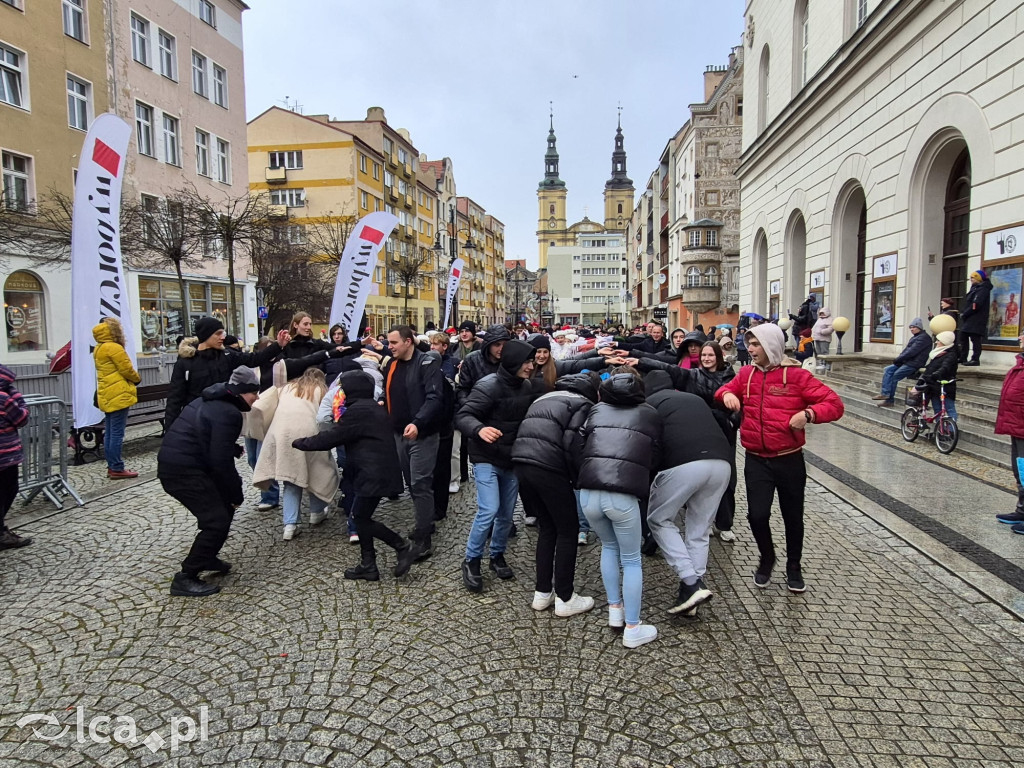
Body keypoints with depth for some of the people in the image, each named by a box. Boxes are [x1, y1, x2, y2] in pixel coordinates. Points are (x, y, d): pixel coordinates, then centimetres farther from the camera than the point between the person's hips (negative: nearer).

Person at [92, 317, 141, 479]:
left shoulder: (98, 349, 16)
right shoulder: (114, 348, -14)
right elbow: (127, 370, -14)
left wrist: (132, 378, 9)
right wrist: (137, 378, 6)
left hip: (106, 397, 10)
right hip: (118, 396, -10)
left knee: (109, 433, 12)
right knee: (117, 433, -6)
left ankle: (111, 466, 18)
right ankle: (117, 468, -3)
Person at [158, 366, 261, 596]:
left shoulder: (212, 401, 15)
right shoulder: (228, 413, -17)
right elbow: (221, 461, -20)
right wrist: (236, 495, -8)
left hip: (173, 462, 10)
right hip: (183, 471, -10)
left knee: (224, 504, 19)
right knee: (217, 520, -8)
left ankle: (208, 558, 29)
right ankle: (185, 579, 0)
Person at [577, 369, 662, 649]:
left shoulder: (596, 409, 20)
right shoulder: (649, 414, 17)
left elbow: (581, 449, 19)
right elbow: (653, 458, 20)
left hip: (589, 492, 3)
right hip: (623, 495, -3)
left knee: (609, 547, 28)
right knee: (632, 560, 15)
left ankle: (615, 610, 34)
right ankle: (632, 629, 20)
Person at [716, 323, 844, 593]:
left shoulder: (796, 376, -8)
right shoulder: (746, 375, 3)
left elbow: (834, 404, -9)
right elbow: (726, 389, 20)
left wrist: (808, 414, -28)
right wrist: (726, 394, -4)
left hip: (789, 460, -2)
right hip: (756, 461, 2)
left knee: (793, 516, 13)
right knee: (757, 514, -6)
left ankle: (794, 566, 38)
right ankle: (766, 558, 24)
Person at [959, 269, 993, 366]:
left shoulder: (983, 289, -10)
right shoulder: (975, 288, 21)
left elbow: (976, 304, -20)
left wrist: (964, 314, -14)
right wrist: (963, 313, 8)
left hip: (976, 321, -11)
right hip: (968, 320, 11)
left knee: (975, 339, -10)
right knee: (963, 338, 13)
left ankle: (975, 359, -10)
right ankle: (963, 358, 20)